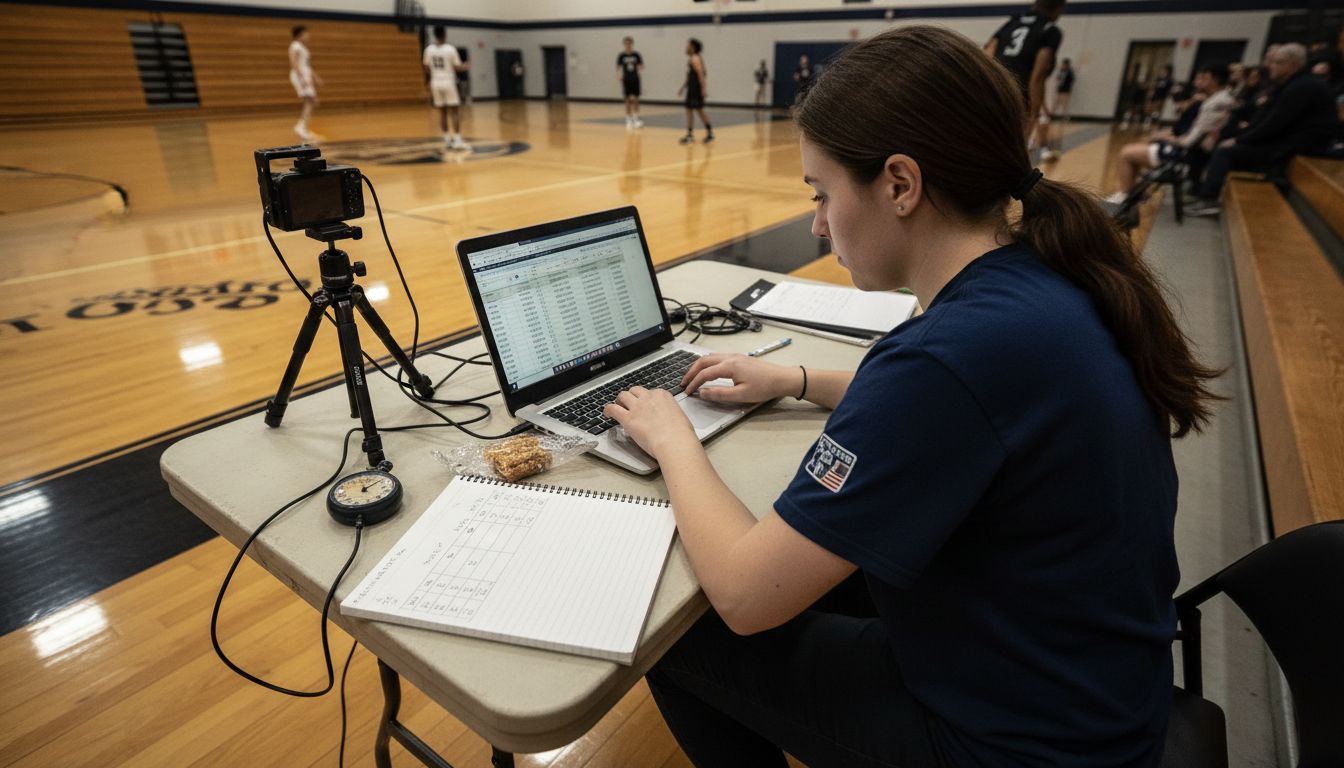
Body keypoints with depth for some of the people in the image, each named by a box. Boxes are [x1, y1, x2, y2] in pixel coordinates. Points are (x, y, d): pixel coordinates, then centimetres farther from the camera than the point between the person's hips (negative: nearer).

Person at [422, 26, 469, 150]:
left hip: (436, 83, 4)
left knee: (442, 112, 9)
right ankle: (457, 140, -7)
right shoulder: (451, 48, -10)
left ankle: (447, 140, 10)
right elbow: (458, 67, -6)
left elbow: (427, 69, 8)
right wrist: (465, 66, 16)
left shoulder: (429, 49, 3)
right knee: (453, 112, -1)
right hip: (448, 82, -4)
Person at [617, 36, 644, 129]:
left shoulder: (636, 54, -1)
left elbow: (641, 66, 3)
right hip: (626, 80, -1)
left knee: (635, 100, -1)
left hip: (635, 80, 1)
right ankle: (629, 121, 8)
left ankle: (636, 119, 5)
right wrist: (619, 78, -10)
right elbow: (618, 68, 0)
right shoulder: (621, 55, -3)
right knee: (628, 100, 2)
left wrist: (640, 68, -19)